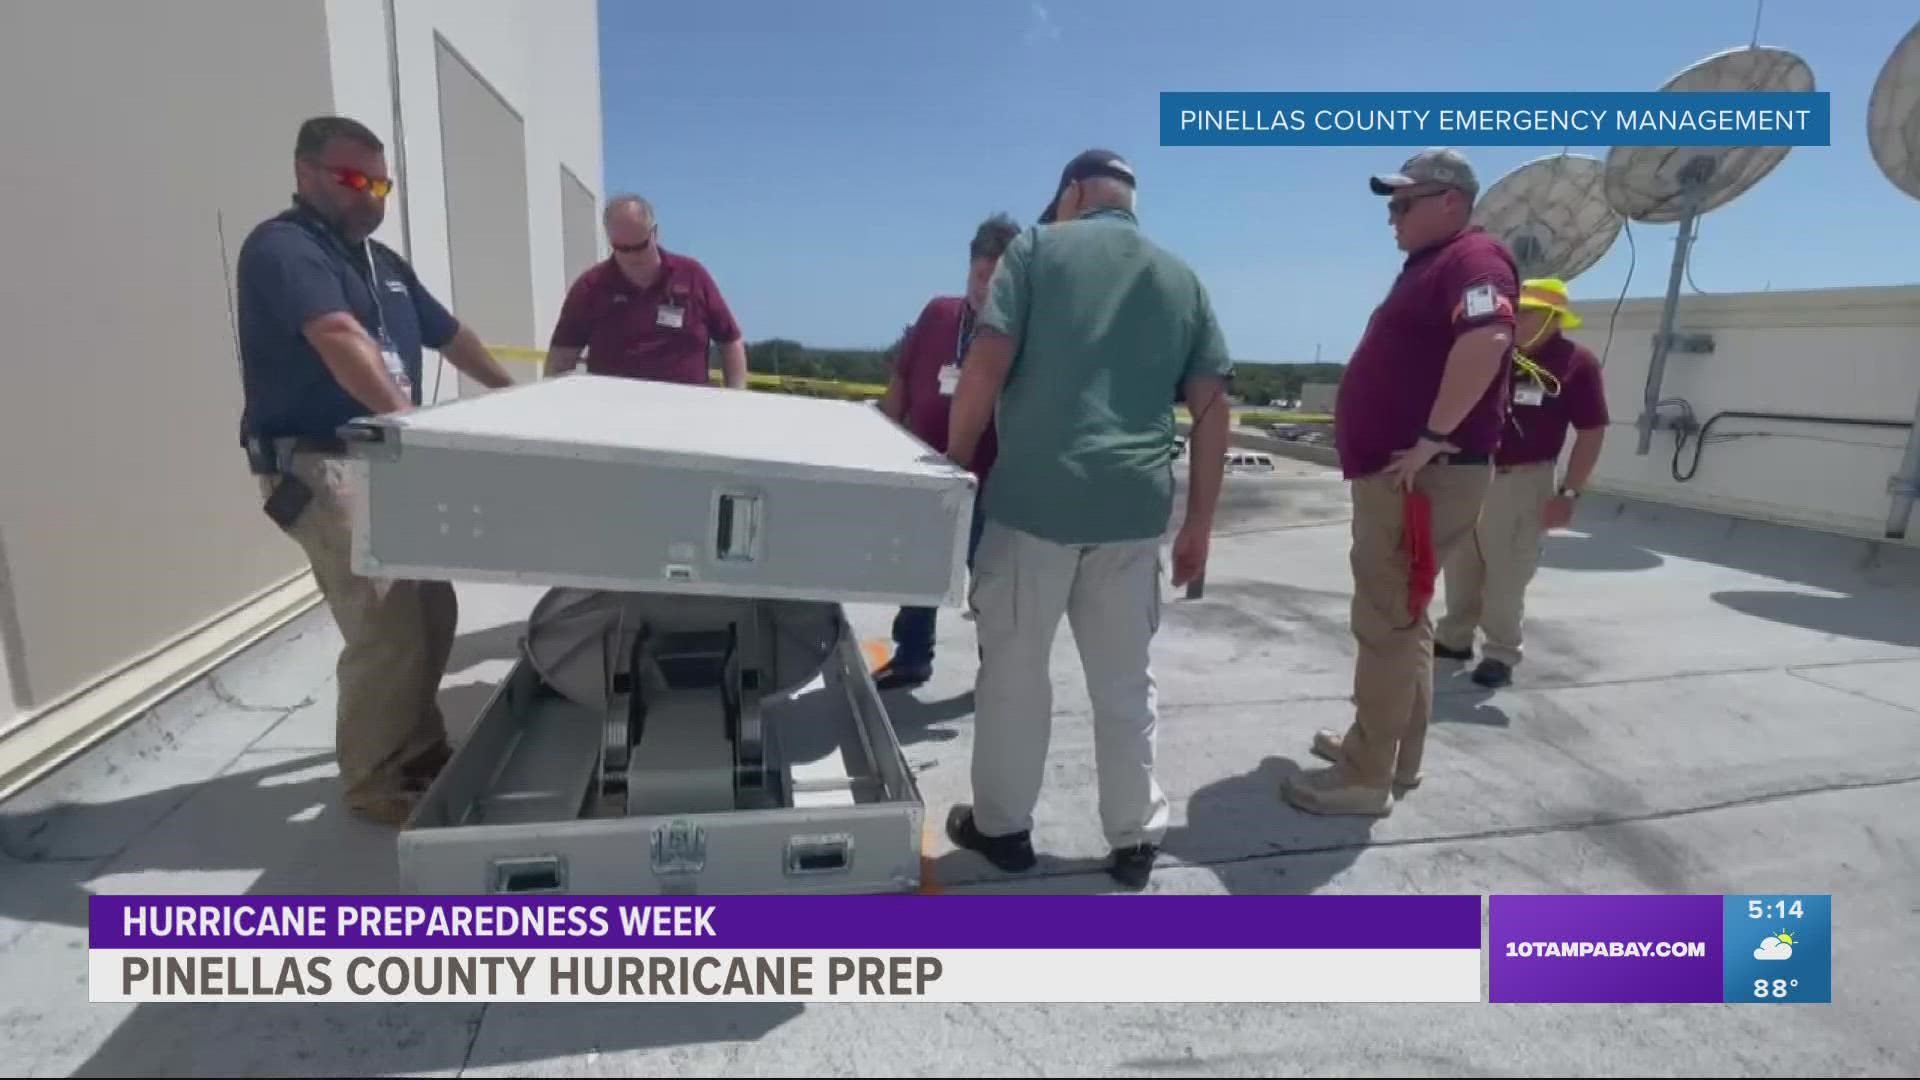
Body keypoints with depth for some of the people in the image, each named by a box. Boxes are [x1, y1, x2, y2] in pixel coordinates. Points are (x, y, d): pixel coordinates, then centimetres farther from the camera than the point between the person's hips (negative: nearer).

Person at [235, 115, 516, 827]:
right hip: (319, 465, -9)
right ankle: (373, 779, 4)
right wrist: (407, 417, -39)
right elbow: (339, 338, -28)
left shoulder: (383, 261, 18)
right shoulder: (283, 249, -11)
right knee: (385, 626, -12)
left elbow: (449, 334, 26)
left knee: (431, 612, 13)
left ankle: (418, 747, 29)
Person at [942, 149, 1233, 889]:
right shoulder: (1181, 278, 15)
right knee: (1127, 679, 14)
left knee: (1014, 669, 11)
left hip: (1036, 496, -3)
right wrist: (1199, 524, 13)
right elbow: (1212, 408, 10)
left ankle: (1002, 825, 24)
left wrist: (953, 466, 3)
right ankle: (1134, 838, 23)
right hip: (1134, 505, 4)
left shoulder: (1039, 246, 4)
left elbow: (987, 364, -8)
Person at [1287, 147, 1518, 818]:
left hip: (1420, 476, -11)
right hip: (1394, 473, 11)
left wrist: (1434, 438, -29)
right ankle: (1394, 752, 28)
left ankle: (1367, 777, 2)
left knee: (1387, 623, -7)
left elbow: (1486, 341, -30)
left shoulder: (1473, 258, -11)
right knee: (1400, 618, 16)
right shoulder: (1429, 267, 21)